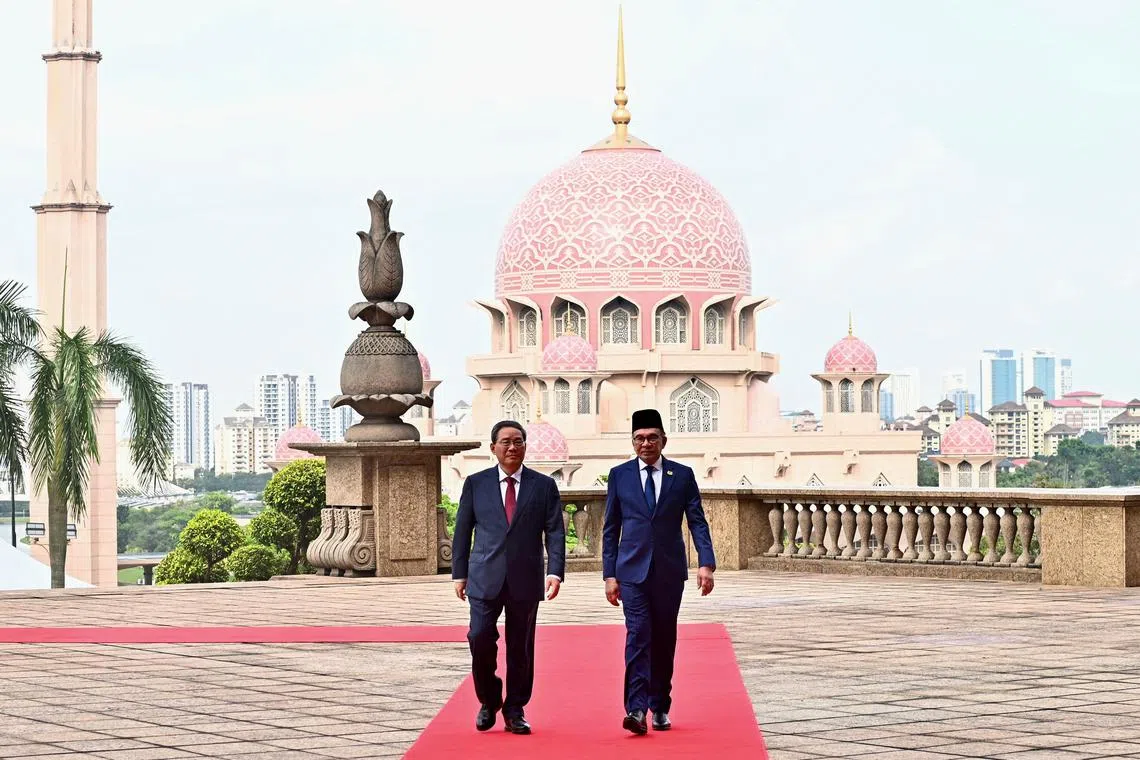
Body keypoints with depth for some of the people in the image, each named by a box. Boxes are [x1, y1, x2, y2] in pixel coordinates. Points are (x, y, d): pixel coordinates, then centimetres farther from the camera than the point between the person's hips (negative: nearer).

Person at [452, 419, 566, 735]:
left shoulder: (544, 485, 6)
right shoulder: (475, 484, 7)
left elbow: (555, 532, 2)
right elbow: (462, 531, 10)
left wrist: (555, 572, -10)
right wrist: (460, 573, 5)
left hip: (525, 579, 0)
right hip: (485, 578, 0)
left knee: (521, 648, 4)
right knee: (480, 638, -11)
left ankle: (515, 711, 16)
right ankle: (489, 701, 11)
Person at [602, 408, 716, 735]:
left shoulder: (682, 475, 4)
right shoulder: (620, 475, 5)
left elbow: (697, 522, 1)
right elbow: (611, 528, 7)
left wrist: (706, 563, -12)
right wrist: (610, 573, 2)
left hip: (670, 571, 1)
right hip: (633, 571, -1)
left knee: (664, 640, 8)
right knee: (638, 635, -13)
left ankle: (660, 707, 18)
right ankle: (636, 709, -20)